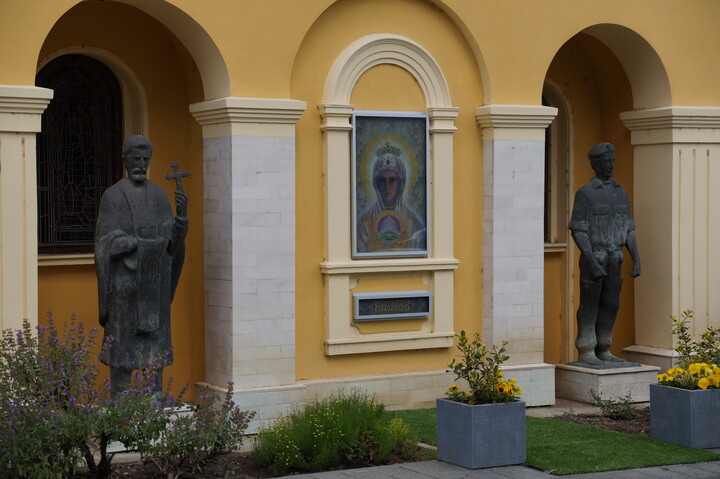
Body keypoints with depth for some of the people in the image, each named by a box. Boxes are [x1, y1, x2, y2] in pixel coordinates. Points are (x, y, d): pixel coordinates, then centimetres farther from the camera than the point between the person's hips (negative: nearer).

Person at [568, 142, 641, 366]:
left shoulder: (621, 193, 11)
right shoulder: (585, 194, -10)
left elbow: (628, 230, 11)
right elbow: (577, 231, -13)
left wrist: (637, 260, 2)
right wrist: (592, 262, -22)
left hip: (613, 261, 6)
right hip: (592, 260, -6)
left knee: (610, 306, 7)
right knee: (590, 306, -3)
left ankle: (603, 352, 15)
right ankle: (586, 353, 3)